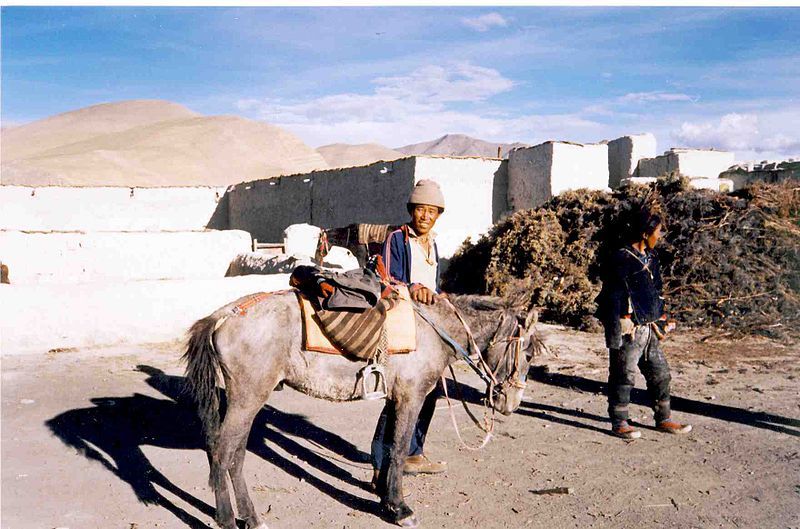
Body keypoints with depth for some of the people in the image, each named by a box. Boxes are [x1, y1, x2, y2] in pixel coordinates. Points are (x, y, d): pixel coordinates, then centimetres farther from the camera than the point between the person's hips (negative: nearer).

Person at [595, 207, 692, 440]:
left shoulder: (650, 258, 10)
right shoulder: (622, 260, -17)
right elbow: (613, 300, -18)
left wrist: (661, 322, 20)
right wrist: (615, 337, -19)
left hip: (649, 329, 9)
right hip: (629, 331, -9)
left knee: (660, 373, 15)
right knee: (623, 377, 3)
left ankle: (663, 419, 28)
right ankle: (619, 423, 16)